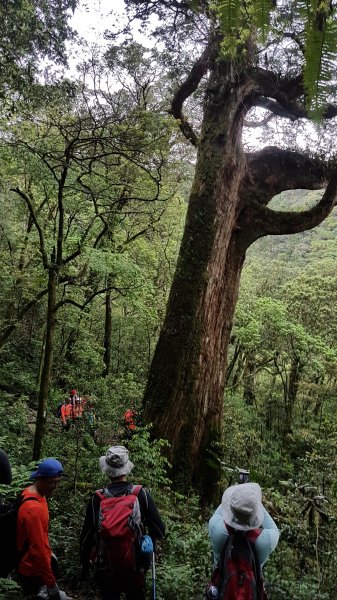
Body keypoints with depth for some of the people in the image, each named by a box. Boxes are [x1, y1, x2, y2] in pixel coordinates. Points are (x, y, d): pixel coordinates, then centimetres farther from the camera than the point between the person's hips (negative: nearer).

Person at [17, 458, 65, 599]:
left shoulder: (38, 493, -3)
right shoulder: (33, 508, -32)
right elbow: (38, 549, -28)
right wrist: (51, 583, -21)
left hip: (38, 561, 9)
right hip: (32, 568, -9)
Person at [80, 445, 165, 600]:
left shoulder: (97, 499, -13)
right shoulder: (141, 494, -15)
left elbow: (86, 537, -4)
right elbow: (159, 531, -10)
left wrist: (84, 566, 11)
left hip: (107, 569, 1)